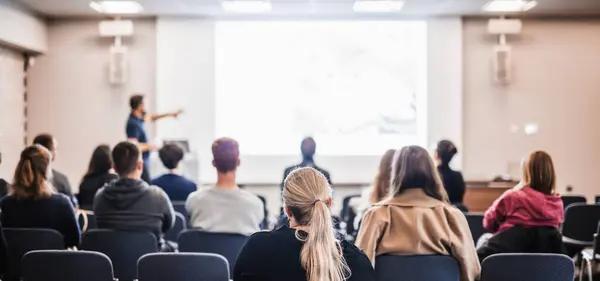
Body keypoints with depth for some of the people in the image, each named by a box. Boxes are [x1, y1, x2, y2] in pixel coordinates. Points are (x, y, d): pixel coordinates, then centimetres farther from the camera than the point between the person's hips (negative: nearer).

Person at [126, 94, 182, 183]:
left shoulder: (138, 118, 6)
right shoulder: (133, 124, -21)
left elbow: (150, 117, 27)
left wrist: (169, 114, 25)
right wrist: (150, 146, -13)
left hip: (144, 159, 10)